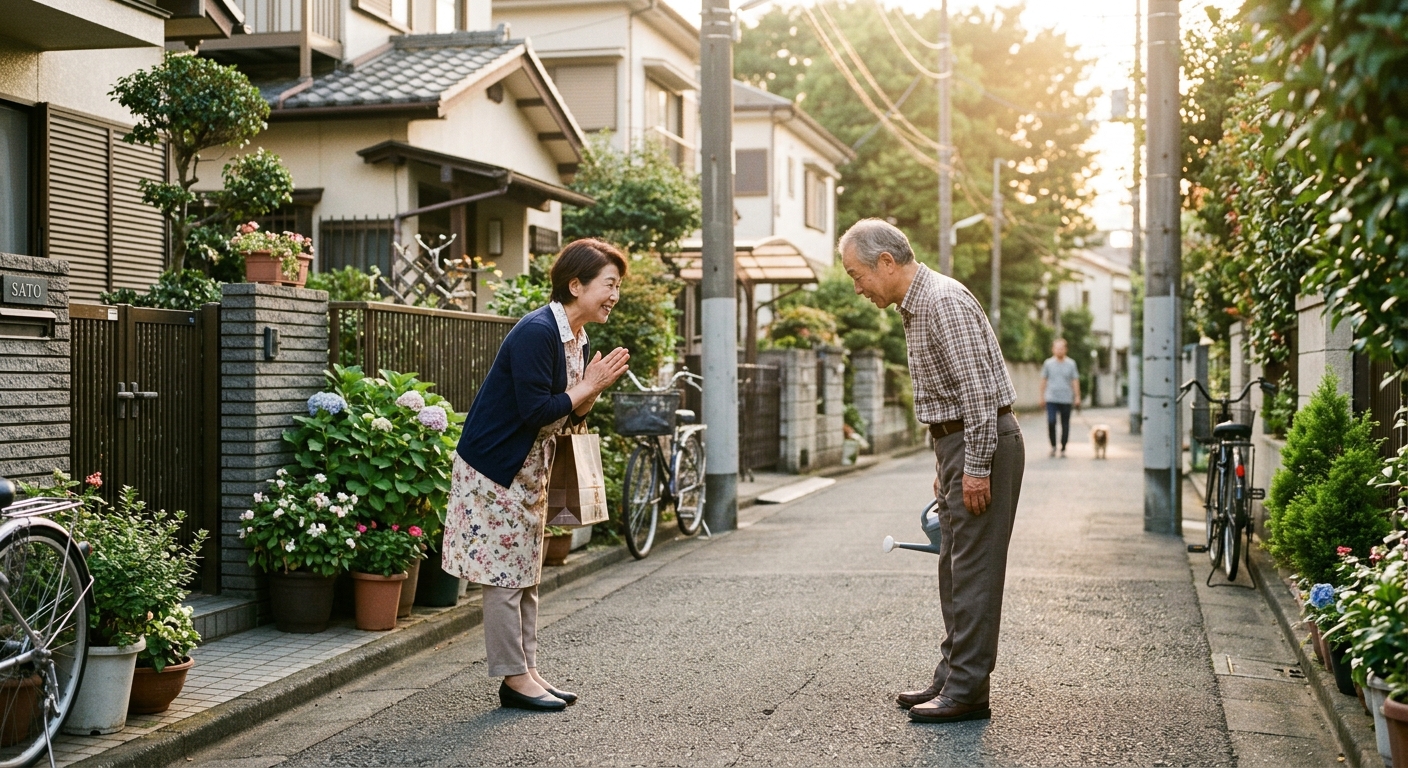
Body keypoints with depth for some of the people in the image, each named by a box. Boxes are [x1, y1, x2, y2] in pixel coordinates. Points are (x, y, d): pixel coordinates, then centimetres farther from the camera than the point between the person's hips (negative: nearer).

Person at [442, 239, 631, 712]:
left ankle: (527, 673, 19)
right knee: (503, 576, -2)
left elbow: (569, 416, 10)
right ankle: (514, 678, 5)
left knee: (525, 576, 12)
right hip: (493, 468, -10)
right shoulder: (536, 333, -22)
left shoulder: (578, 339, 7)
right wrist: (587, 387, -17)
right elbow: (534, 412, -26)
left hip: (529, 472, 10)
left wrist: (595, 389, -8)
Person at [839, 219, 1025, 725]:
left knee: (974, 568, -7)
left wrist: (976, 466, -22)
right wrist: (944, 467, 22)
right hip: (955, 440, 11)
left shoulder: (943, 302, -17)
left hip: (982, 441, -11)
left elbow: (978, 388, -22)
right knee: (954, 565, 13)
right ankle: (953, 675, 20)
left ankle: (968, 690, -3)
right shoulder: (916, 306, 16)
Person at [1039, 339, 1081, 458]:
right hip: (1051, 399, -1)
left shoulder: (1071, 364, 6)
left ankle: (1063, 449, 15)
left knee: (1065, 425, 4)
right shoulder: (1048, 363, 5)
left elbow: (1075, 381, 8)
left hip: (1066, 399, 1)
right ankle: (1053, 445, 5)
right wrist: (1042, 397, 10)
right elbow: (1044, 380, 11)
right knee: (1051, 422, -15)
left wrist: (1077, 397, 4)